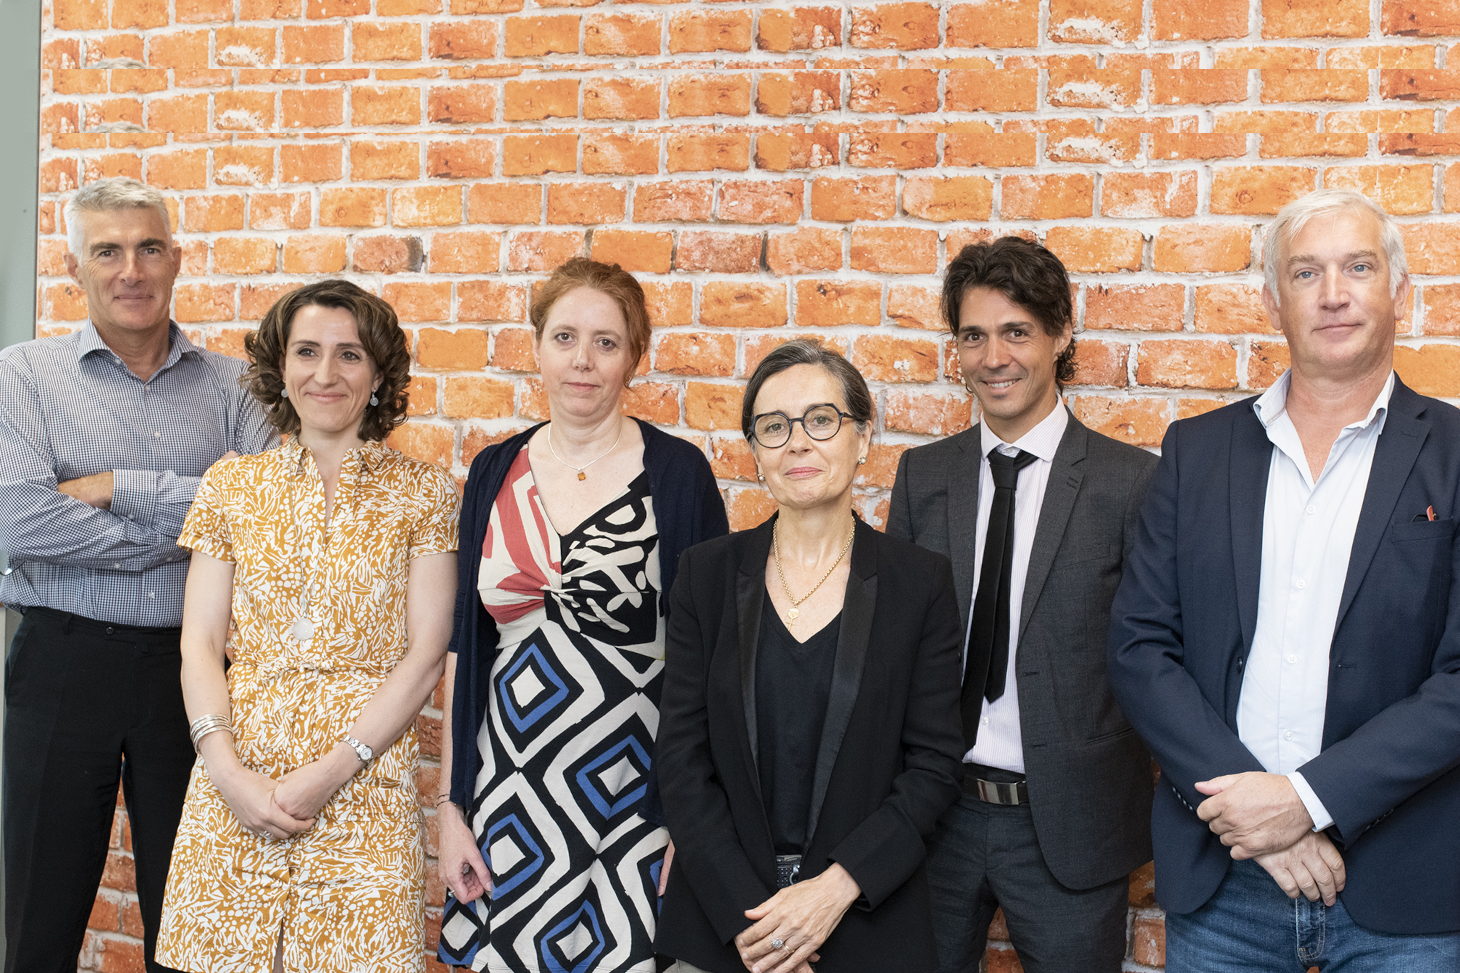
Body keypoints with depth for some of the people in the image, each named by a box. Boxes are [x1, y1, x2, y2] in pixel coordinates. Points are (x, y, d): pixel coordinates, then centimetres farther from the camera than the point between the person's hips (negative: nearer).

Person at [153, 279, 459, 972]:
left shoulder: (422, 492, 2)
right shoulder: (232, 485, 9)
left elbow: (425, 652, -3)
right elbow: (200, 643, 6)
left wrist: (332, 769, -11)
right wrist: (226, 770, -8)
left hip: (365, 782, -2)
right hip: (235, 779, 2)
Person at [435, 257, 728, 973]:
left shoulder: (677, 473, -5)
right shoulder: (494, 473, 6)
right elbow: (463, 646, 8)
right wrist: (450, 805, 4)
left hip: (632, 796, -3)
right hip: (510, 793, 3)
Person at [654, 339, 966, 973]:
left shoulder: (921, 582, -3)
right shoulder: (705, 575, 0)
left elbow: (934, 765, -4)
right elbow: (681, 759, -3)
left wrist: (836, 888, -15)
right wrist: (745, 916, -12)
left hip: (868, 922, -1)